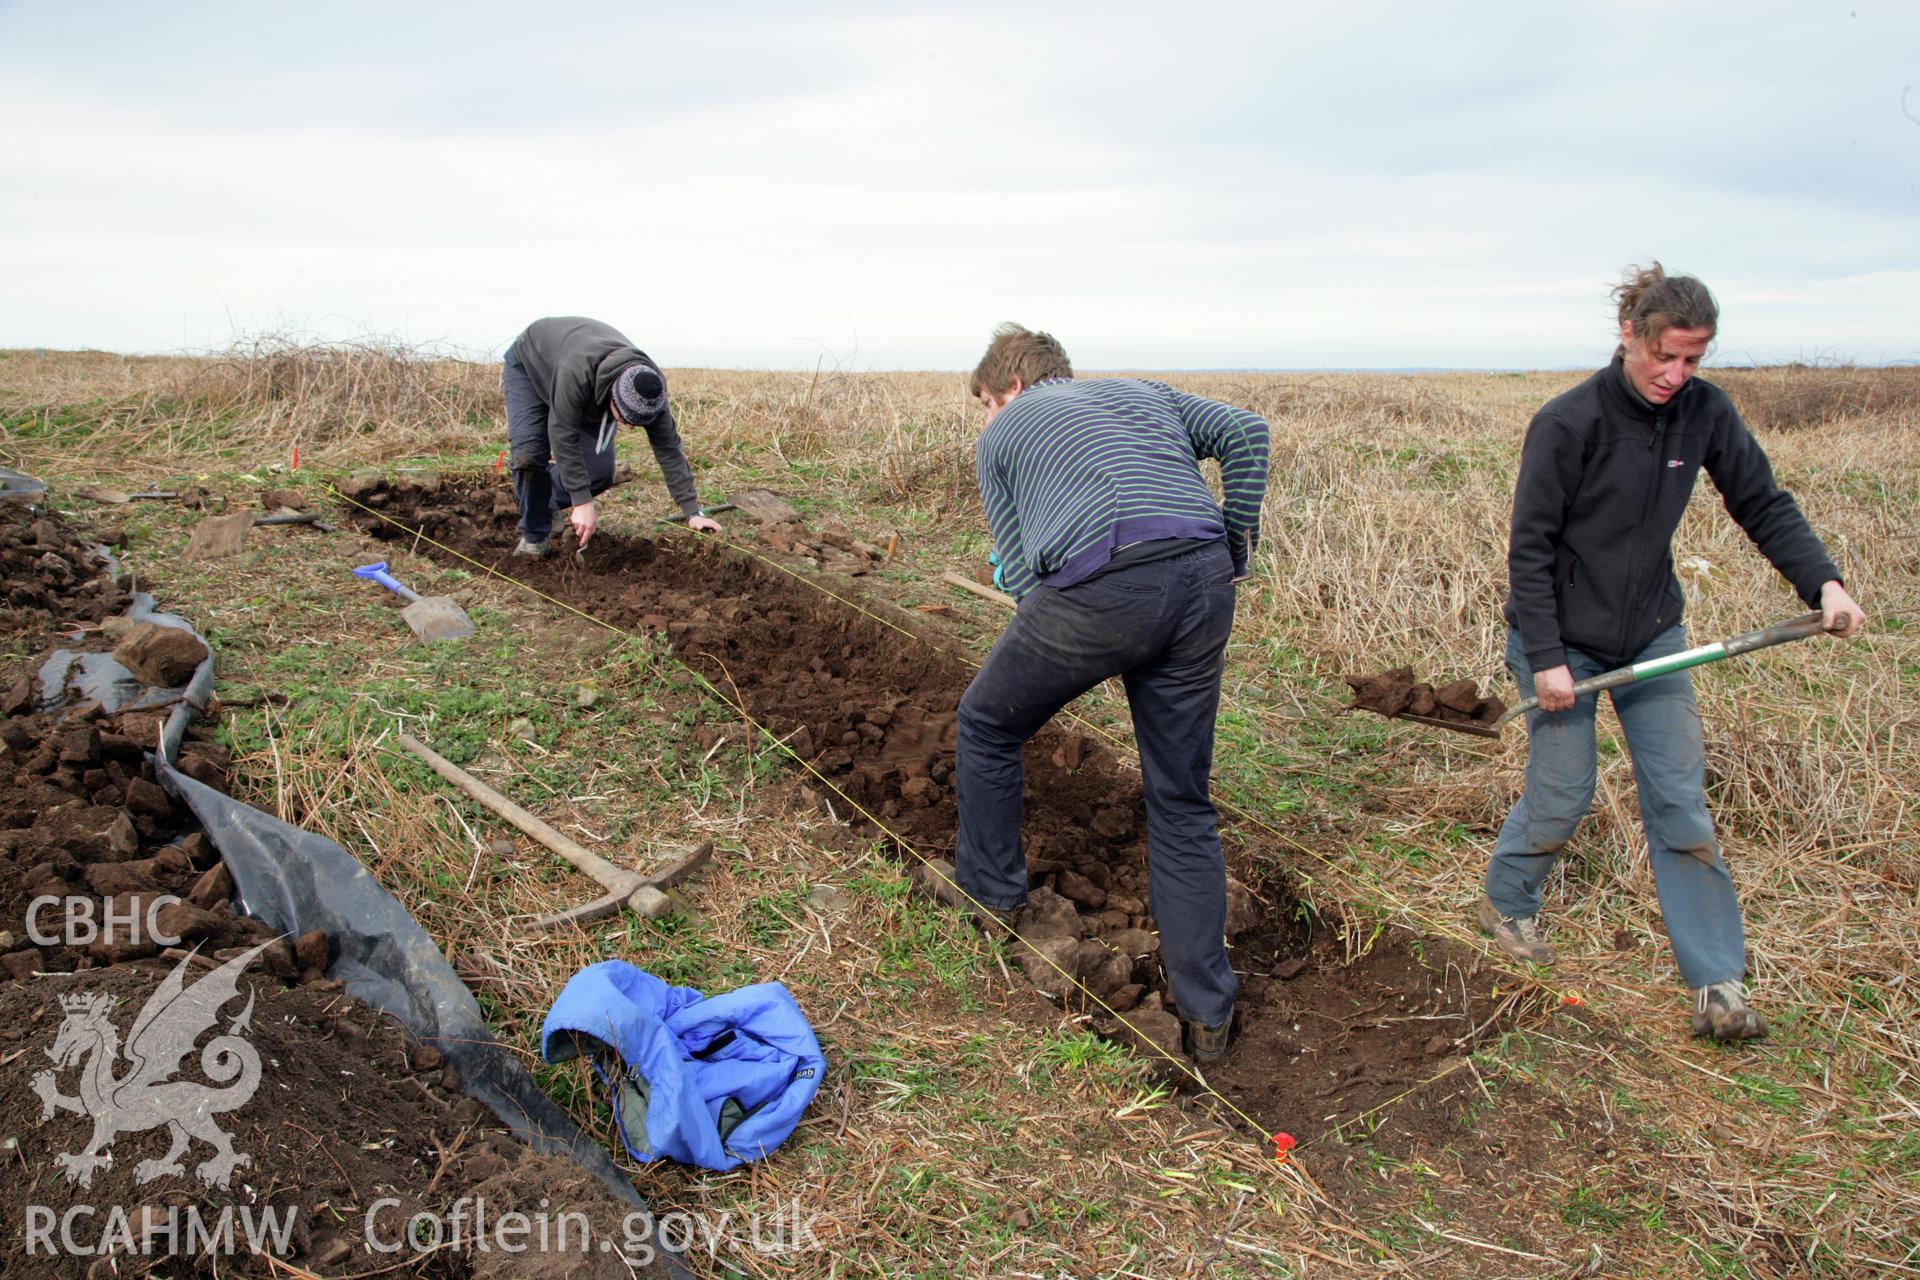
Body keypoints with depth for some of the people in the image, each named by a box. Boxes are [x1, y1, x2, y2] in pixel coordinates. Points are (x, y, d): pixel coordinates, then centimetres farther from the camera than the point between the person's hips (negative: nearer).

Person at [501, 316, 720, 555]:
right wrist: (582, 502, -40)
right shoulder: (576, 374, -47)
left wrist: (692, 513, -27)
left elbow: (668, 449, -26)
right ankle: (533, 536, -3)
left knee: (600, 470, -9)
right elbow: (564, 436, -41)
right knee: (529, 453, -23)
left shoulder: (650, 388, -32)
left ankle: (548, 502, 19)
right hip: (529, 365, -4)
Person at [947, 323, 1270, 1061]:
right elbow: (1246, 431, 14)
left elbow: (1020, 575, 11)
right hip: (1202, 581, 4)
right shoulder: (1145, 392, 30)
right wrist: (1238, 544, 18)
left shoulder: (1002, 434, 20)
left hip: (1099, 588, -4)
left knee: (987, 728, 24)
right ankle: (1206, 1012, 17)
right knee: (1182, 805, 14)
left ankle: (990, 890, 38)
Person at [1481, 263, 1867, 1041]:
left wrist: (1823, 582, -13)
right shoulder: (1569, 423, -19)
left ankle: (1718, 985, 10)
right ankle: (1505, 904, 32)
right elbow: (1529, 549, -16)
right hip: (1564, 637, -4)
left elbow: (1763, 505, 3)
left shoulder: (1704, 413, -4)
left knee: (1680, 802, 3)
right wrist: (1545, 659, -18)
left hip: (1652, 633, 5)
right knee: (1561, 798, 2)